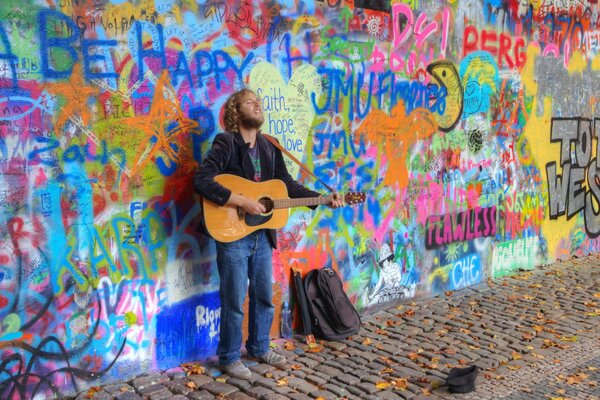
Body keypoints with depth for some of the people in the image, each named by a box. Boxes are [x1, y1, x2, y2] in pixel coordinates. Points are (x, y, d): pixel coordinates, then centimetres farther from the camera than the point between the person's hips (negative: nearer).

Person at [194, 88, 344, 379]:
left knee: (264, 296, 16)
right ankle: (229, 358, 18)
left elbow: (288, 184, 13)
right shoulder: (226, 143, -11)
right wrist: (242, 201, -25)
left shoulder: (269, 147, 10)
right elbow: (201, 181, -23)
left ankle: (259, 348, 34)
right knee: (234, 300, 2)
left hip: (262, 233, 7)